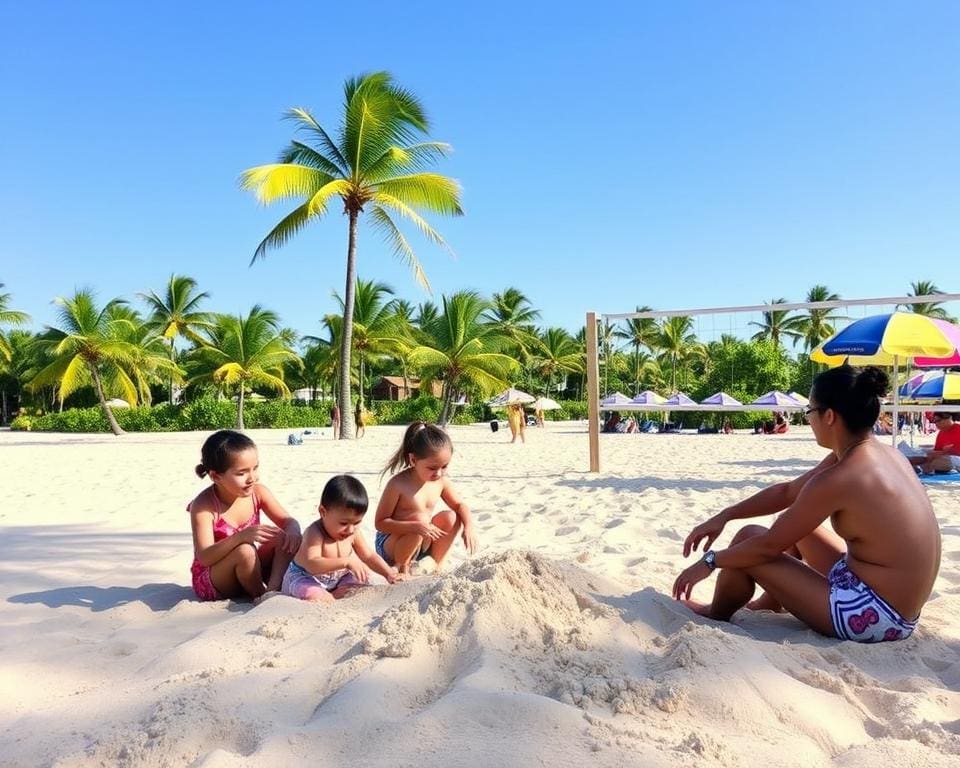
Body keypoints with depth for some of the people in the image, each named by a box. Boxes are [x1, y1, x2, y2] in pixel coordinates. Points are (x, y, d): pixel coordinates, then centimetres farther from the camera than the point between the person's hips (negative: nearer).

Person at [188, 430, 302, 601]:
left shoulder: (258, 493, -9)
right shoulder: (203, 506, -23)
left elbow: (287, 521, -4)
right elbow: (204, 557, -30)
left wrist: (293, 530, -30)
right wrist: (241, 537, -46)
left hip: (245, 572, 5)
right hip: (209, 582, -5)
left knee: (283, 538, -15)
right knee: (245, 550, -33)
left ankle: (273, 589, -24)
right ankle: (260, 595, -12)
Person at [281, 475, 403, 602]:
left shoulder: (353, 533, -10)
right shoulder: (315, 533, -31)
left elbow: (369, 556, 2)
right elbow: (312, 564, -46)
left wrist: (388, 573, -14)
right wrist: (346, 562, -54)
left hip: (336, 578, 8)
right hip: (304, 578, -7)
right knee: (316, 597, -36)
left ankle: (333, 595, -11)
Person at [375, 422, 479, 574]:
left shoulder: (441, 481, -7)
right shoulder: (398, 484, -24)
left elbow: (460, 505, 4)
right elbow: (380, 522, -23)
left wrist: (469, 526, -18)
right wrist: (417, 527, -36)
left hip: (422, 544, 5)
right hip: (390, 545, -5)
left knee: (451, 517, -14)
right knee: (420, 519, -31)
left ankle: (437, 565, 0)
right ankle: (402, 567, -9)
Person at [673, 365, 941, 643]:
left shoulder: (838, 479, -24)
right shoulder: (882, 454, 5)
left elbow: (770, 545, -16)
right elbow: (787, 492, 11)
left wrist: (710, 560, -2)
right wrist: (724, 516, 13)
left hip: (870, 616, -9)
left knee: (749, 538, -3)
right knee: (793, 524, 23)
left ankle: (716, 616, 23)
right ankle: (770, 603, 38)